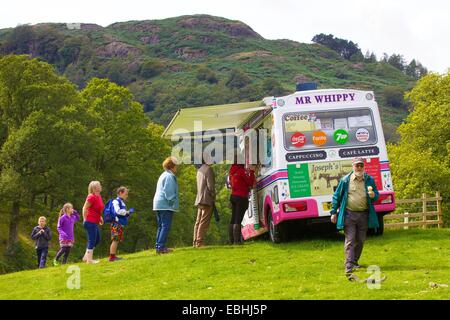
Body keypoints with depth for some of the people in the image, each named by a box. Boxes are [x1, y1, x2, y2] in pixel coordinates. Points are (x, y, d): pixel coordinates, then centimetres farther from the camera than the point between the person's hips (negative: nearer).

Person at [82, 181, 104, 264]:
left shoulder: (98, 196, 12)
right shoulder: (92, 197, -15)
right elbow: (85, 208, -15)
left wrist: (100, 217, 17)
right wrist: (85, 219, -11)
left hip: (95, 222, 10)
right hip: (90, 222, -10)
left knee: (97, 240, 17)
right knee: (92, 241, -5)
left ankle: (86, 257, 23)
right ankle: (89, 260, 2)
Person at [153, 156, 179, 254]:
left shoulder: (163, 175, 21)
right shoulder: (169, 176, -11)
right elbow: (169, 192, -18)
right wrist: (172, 202, -15)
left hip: (158, 205, 10)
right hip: (166, 205, -10)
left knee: (161, 226, 12)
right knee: (166, 226, -10)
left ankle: (158, 246, 11)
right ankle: (161, 247, -14)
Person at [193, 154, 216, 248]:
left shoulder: (199, 170, 17)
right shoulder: (208, 169, -10)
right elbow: (210, 185, -15)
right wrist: (213, 195, -3)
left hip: (199, 199, 9)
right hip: (207, 199, -9)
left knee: (198, 221, 10)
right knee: (204, 222, -9)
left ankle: (195, 242, 10)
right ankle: (200, 242, -12)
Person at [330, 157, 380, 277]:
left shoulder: (369, 180, 5)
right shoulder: (345, 180, -1)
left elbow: (376, 196, 10)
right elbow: (337, 196, 5)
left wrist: (373, 195, -15)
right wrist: (334, 212, 3)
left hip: (364, 215, 3)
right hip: (349, 214, -3)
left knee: (360, 240, 13)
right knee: (350, 241, -8)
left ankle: (355, 262, 32)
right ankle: (349, 267, -13)